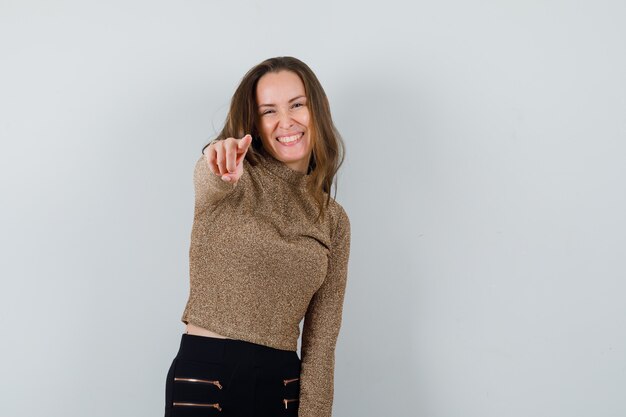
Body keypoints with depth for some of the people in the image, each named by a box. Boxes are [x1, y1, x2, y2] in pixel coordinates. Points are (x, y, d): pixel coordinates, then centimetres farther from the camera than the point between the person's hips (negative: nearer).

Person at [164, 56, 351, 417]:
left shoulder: (334, 220, 6)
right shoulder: (236, 178, -2)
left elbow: (321, 340, 4)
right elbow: (208, 183, -29)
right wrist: (220, 165, -50)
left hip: (283, 384, 3)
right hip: (204, 377, -3)